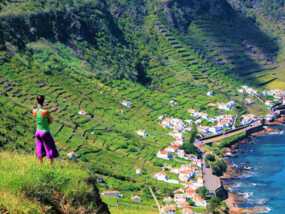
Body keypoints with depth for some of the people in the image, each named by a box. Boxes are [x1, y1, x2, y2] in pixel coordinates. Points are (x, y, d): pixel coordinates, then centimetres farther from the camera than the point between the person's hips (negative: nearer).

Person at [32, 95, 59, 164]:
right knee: (51, 151, 8)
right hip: (45, 133, -6)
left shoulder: (34, 111, -7)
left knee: (40, 151, 18)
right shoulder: (45, 111, -23)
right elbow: (50, 121, -6)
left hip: (38, 132, 6)